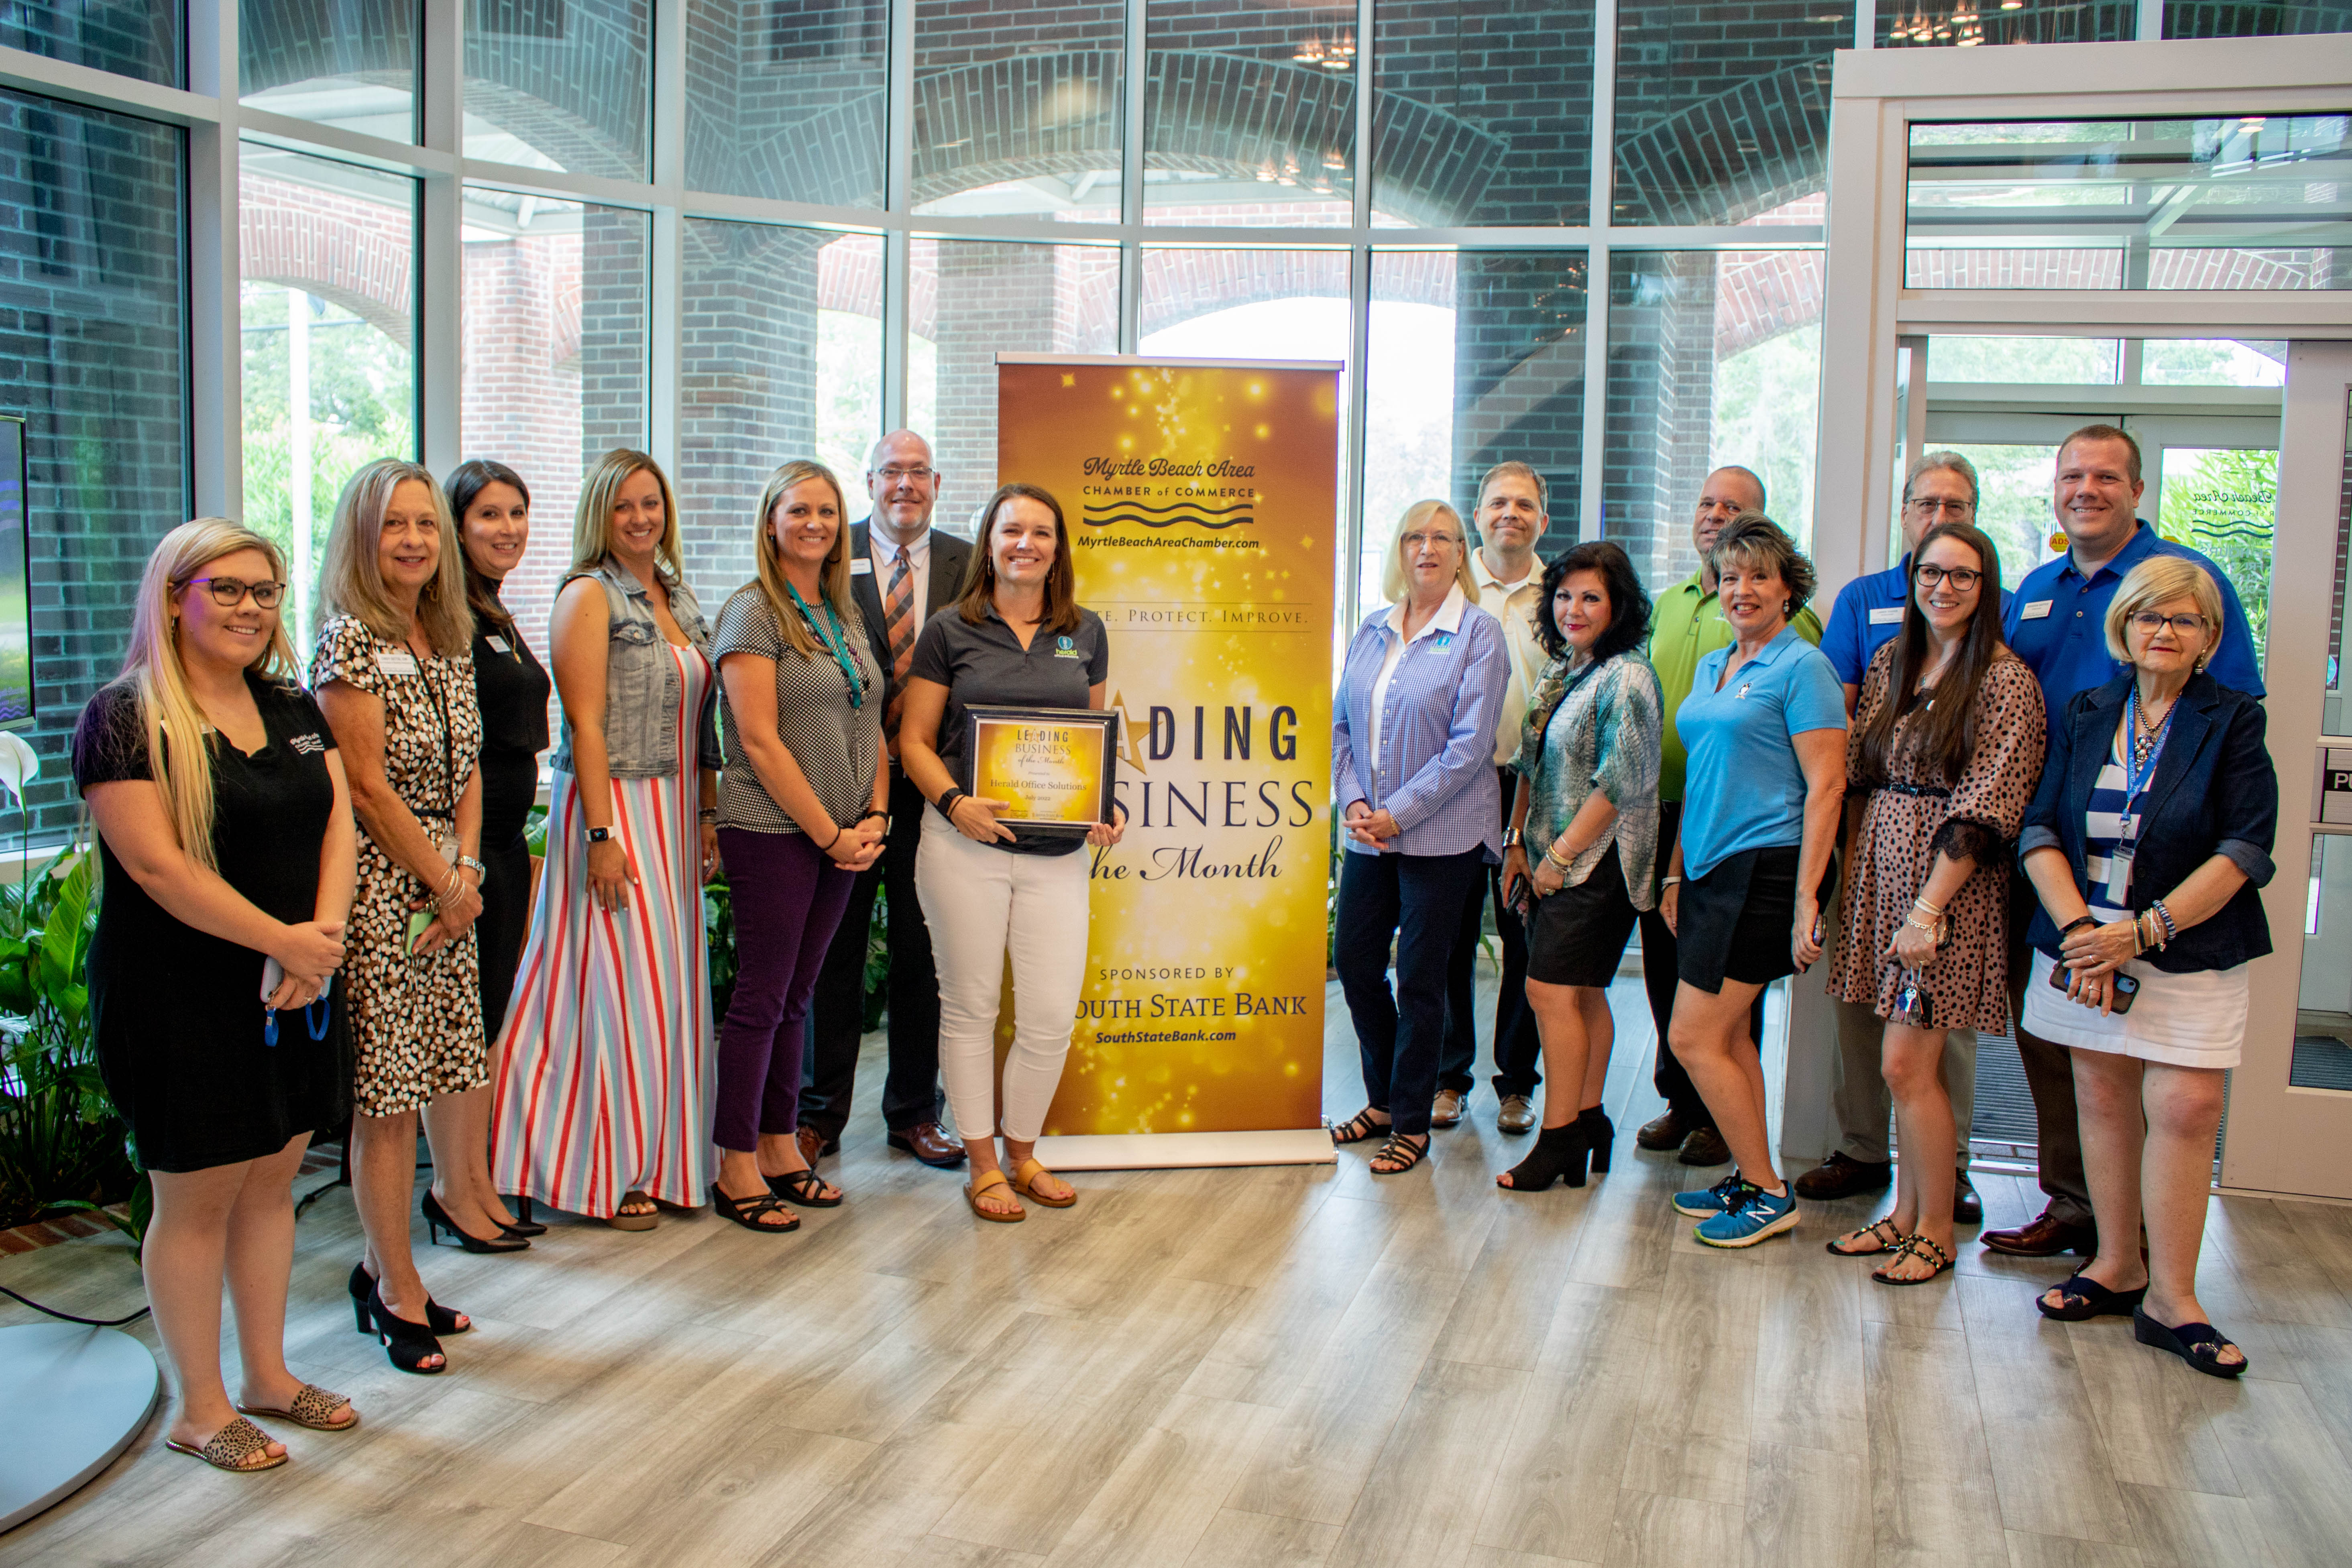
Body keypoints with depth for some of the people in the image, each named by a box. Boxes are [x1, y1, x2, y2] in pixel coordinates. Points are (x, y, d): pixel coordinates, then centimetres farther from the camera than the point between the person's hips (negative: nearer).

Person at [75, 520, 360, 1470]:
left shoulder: (293, 707, 11)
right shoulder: (125, 720, -10)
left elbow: (337, 825, 5)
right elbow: (157, 865, -18)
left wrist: (322, 937, -11)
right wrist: (284, 940, -18)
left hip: (295, 993, 6)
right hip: (180, 996, -6)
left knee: (272, 1180, 14)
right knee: (195, 1198, 3)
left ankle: (267, 1374, 28)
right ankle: (200, 1409, 16)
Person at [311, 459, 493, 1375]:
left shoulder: (451, 638, 13)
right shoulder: (348, 639, -10)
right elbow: (367, 786, -13)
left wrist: (466, 868, -1)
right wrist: (444, 882, -8)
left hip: (447, 880, 7)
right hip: (379, 884, -7)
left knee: (439, 1067, 10)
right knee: (387, 1095, -3)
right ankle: (395, 1285, 8)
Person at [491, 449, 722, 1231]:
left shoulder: (679, 596, 14)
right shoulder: (590, 596, -9)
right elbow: (586, 725, -15)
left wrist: (708, 814, 11)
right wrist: (602, 836, -19)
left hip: (674, 809, 7)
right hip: (612, 807, -7)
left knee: (670, 982, 10)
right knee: (620, 982, -2)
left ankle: (660, 1159, 21)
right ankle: (606, 1173, 10)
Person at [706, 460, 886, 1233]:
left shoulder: (846, 612, 14)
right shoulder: (753, 612, -8)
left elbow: (870, 727, 15)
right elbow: (759, 740, -14)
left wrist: (873, 819, 0)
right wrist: (829, 832, -13)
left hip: (841, 835, 7)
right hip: (771, 831, -6)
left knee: (797, 995, 12)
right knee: (762, 996, -1)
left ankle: (780, 1150, 21)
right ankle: (737, 1170, 8)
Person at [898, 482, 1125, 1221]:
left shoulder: (1085, 632, 10)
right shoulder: (950, 631, 1)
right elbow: (914, 740, 2)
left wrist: (1110, 808, 0)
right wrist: (955, 802, -15)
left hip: (1057, 851, 3)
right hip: (965, 846, -2)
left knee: (1052, 1015, 2)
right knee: (971, 1007, 6)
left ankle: (1023, 1152, 24)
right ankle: (982, 1166, 20)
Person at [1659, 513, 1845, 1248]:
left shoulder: (1801, 667, -9)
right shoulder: (1712, 667, 15)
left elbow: (1826, 785, -14)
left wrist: (1806, 897, -19)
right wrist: (1676, 873, 19)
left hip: (1763, 870, -8)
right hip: (1710, 869, 8)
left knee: (1693, 1039, -7)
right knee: (1728, 1036, 12)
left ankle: (1768, 1193, 5)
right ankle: (1749, 1179, 24)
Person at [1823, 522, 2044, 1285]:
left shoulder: (2005, 680, -10)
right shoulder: (1890, 662, 11)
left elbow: (1982, 811, -15)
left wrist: (1930, 907, -18)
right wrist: (1856, 870, 5)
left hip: (1950, 882, -6)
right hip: (1885, 870, 6)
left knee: (1907, 1065, -5)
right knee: (1911, 1062, 12)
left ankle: (1937, 1233, 10)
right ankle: (1908, 1212, 24)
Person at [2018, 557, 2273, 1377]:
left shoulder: (2233, 723, -2)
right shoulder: (2085, 715, 7)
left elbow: (2243, 851, -10)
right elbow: (2041, 830, 1)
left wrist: (2144, 931, -17)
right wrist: (2078, 930, -13)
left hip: (2192, 950, -3)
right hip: (2086, 944, 3)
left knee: (2186, 1109, -8)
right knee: (2103, 1101, 8)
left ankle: (2170, 1297, 2)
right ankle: (2116, 1265, 22)